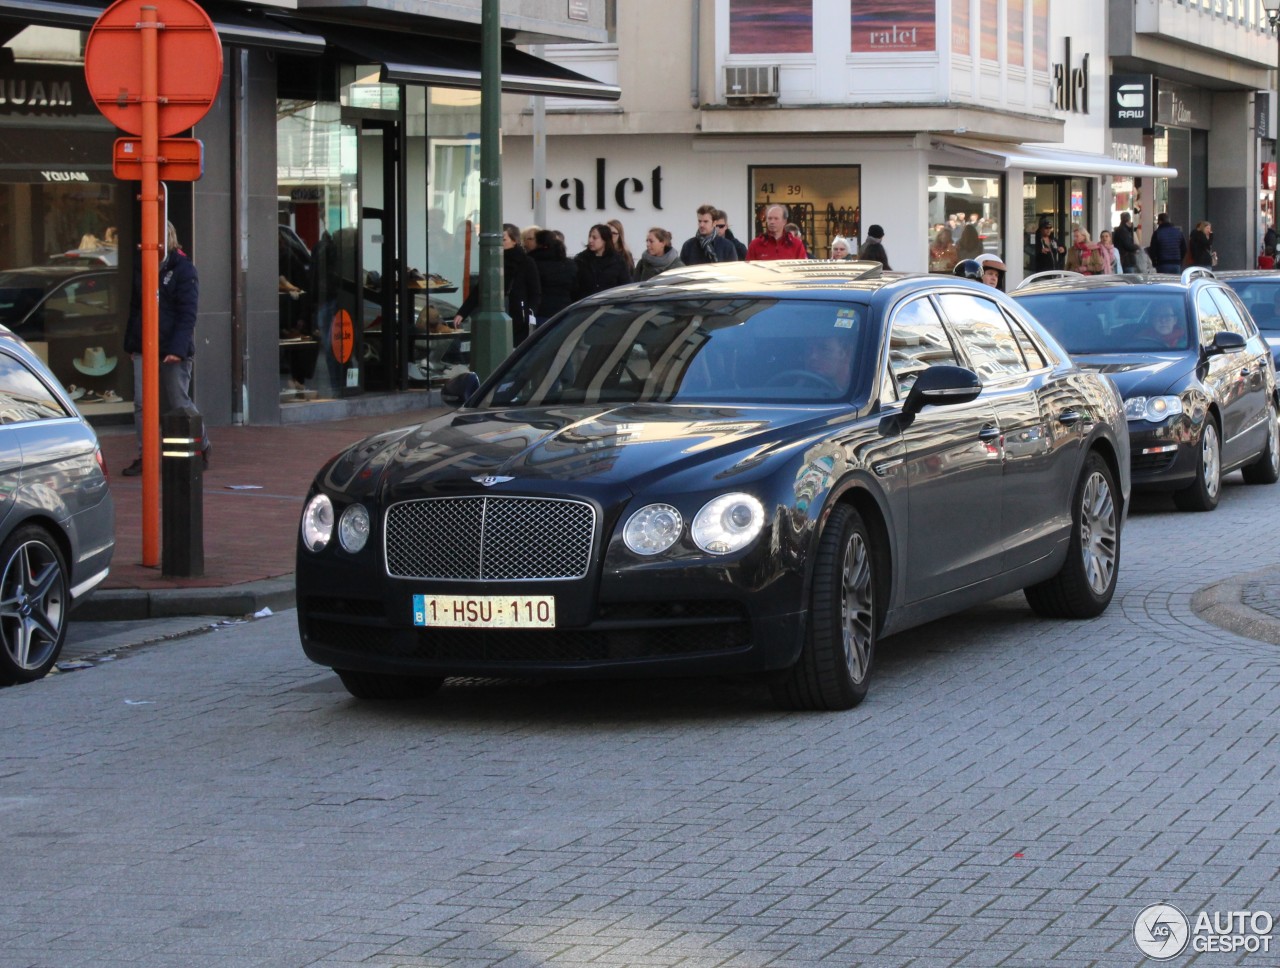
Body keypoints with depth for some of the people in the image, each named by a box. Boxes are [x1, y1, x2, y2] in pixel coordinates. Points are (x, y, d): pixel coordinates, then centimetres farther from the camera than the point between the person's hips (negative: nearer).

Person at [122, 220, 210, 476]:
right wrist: (131, 344, 12)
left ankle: (203, 447, 21)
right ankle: (144, 456, 3)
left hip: (173, 351, -5)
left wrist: (177, 349, -20)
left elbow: (187, 314, -12)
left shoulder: (184, 270, -6)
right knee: (142, 404, -1)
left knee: (179, 403, 2)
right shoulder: (143, 270, 12)